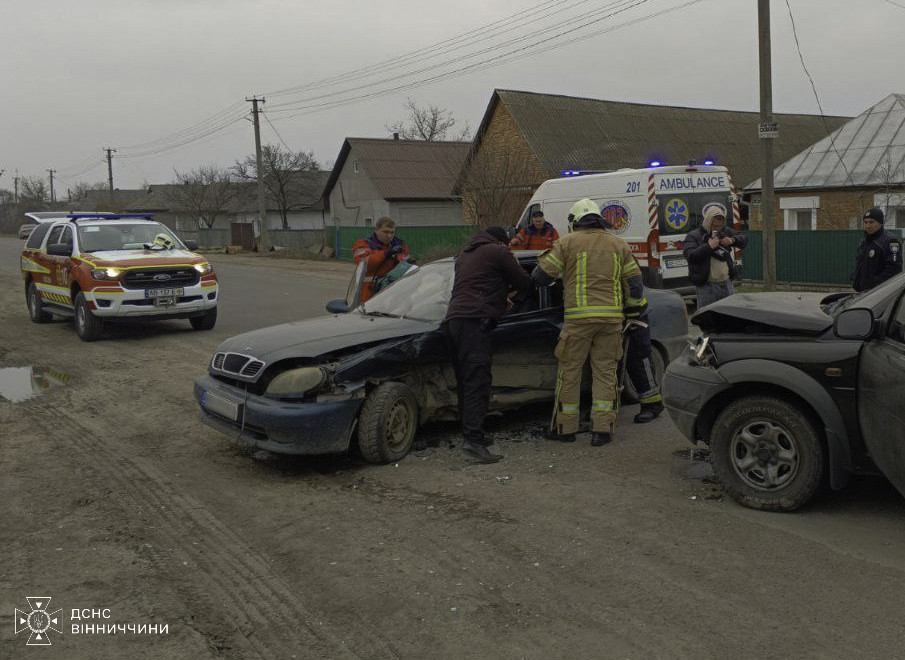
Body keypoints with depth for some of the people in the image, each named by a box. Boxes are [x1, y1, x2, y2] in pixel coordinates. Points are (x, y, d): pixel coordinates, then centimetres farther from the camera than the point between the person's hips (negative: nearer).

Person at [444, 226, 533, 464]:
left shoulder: (465, 255, 30)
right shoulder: (498, 252, 6)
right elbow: (524, 283, 8)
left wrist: (501, 298, 47)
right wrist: (514, 292, 30)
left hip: (453, 319, 9)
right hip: (474, 321, -9)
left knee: (466, 381, 13)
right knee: (478, 381, -14)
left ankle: (471, 434, 16)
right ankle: (473, 440, -22)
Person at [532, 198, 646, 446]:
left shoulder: (567, 243, 2)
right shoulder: (618, 245, 13)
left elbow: (542, 275, 2)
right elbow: (634, 282, 13)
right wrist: (637, 307, 24)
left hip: (578, 317, -3)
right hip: (611, 316, 3)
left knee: (570, 371, 7)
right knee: (605, 372, 8)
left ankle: (565, 427, 13)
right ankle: (602, 429, 5)